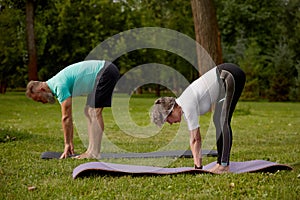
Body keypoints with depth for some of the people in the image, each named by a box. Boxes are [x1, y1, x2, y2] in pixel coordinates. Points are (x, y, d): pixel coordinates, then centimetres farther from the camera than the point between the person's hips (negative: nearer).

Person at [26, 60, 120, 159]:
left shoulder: (60, 86, -18)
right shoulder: (55, 84, 12)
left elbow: (66, 117, -15)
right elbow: (68, 117, 16)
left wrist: (67, 144, -7)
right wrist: (70, 143, 16)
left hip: (106, 72, -10)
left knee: (94, 112, -13)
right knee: (88, 111, 10)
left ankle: (94, 154, -14)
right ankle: (91, 151, 7)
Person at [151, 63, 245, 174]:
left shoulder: (188, 106, -19)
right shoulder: (184, 105, 7)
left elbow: (195, 139, -14)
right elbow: (194, 139, 10)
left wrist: (198, 167, -6)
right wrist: (197, 165, 10)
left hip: (232, 76, -9)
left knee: (223, 122, -10)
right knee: (217, 120, 10)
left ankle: (224, 165, -9)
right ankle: (220, 163, 11)